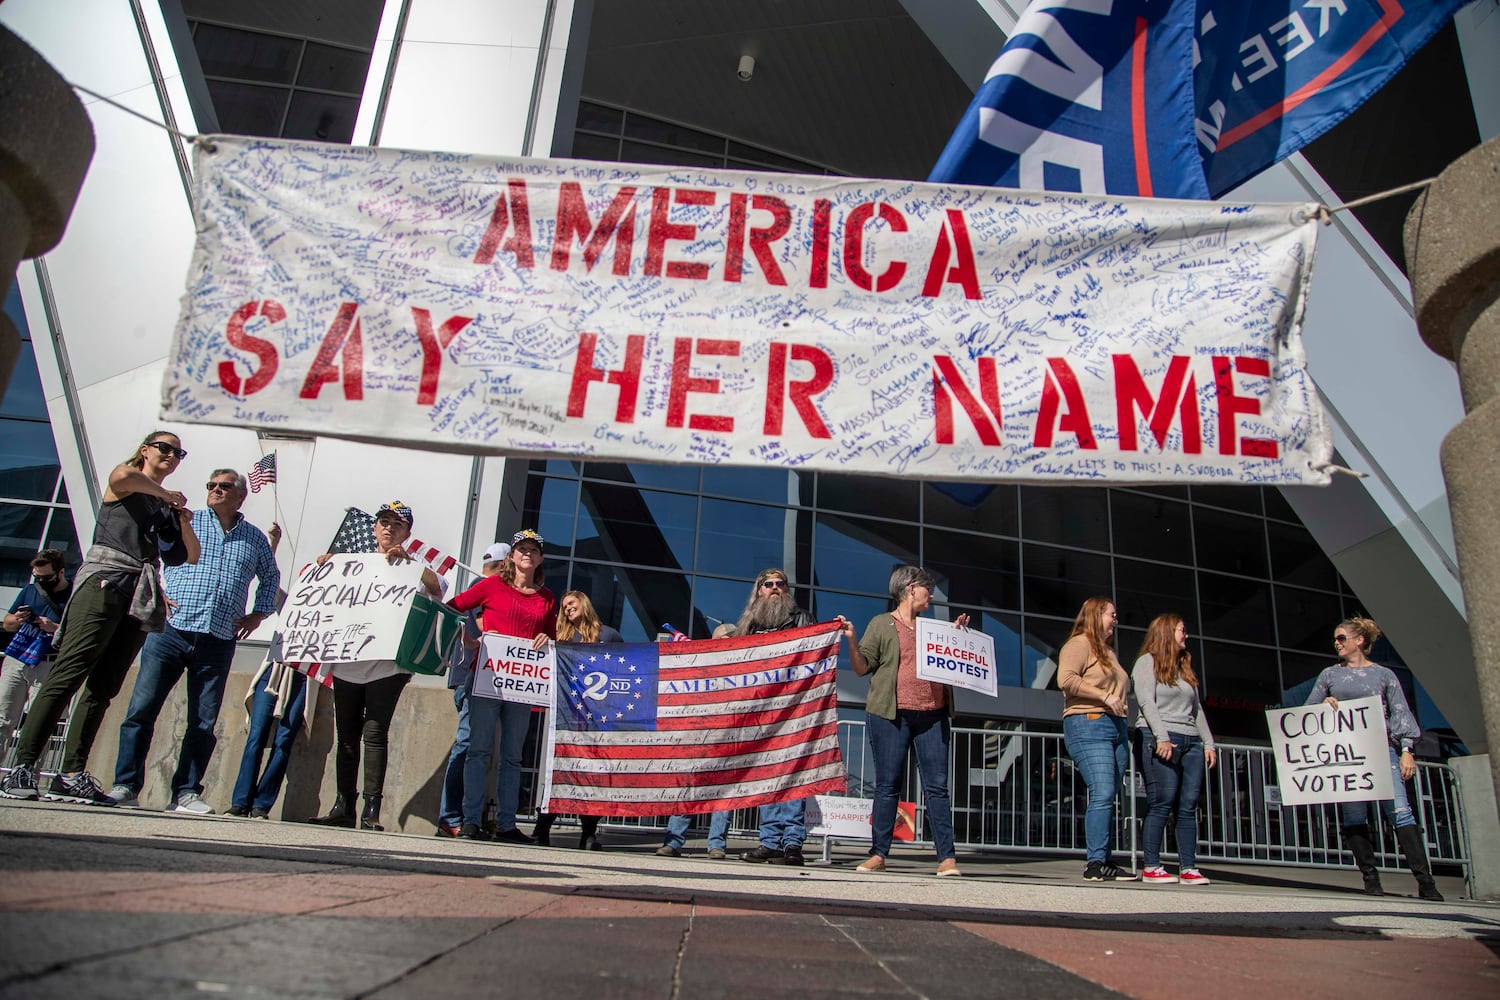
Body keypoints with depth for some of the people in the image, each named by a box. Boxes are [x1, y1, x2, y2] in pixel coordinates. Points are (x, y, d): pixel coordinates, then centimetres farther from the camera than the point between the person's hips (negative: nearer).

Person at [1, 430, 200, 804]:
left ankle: (72, 774, -1)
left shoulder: (168, 507, 25)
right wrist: (166, 494, -4)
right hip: (105, 581, -6)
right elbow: (122, 475, -17)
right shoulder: (124, 485, 10)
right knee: (68, 672, -14)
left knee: (103, 688, 0)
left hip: (142, 597, 6)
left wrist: (184, 522, 6)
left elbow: (192, 556, 22)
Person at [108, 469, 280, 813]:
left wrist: (259, 613, 15)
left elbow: (271, 577, 28)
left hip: (219, 642, 1)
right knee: (141, 709, -4)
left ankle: (186, 793, 9)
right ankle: (126, 785, 6)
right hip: (171, 630, -1)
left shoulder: (255, 538, 15)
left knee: (204, 723, 1)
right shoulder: (185, 521, 9)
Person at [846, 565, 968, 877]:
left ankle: (946, 857, 1)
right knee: (887, 786, -1)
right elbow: (862, 668, 2)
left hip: (933, 715, 4)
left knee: (937, 786, -1)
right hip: (891, 714, -3)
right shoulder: (882, 624, 8)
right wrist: (851, 640, -14)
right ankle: (878, 854, 5)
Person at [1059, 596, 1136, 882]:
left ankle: (1106, 862, 8)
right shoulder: (1080, 644, -3)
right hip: (1088, 725, -9)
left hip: (1116, 728, 9)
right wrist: (1104, 696, -16)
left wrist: (1121, 702, 14)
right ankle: (1095, 863, -14)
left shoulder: (1109, 651, 25)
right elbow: (1066, 679, -18)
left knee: (1109, 798, 6)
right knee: (1102, 794, -16)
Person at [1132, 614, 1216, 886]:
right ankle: (1151, 867, -7)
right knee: (1161, 802, -10)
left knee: (1189, 805, 1)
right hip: (1159, 739, -7)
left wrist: (1208, 742, 14)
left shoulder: (1184, 668, 25)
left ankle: (1188, 868, 2)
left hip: (1190, 741, 7)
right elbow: (1146, 701, -9)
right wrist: (1162, 737, -19)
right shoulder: (1147, 662, 3)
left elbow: (1197, 709, 23)